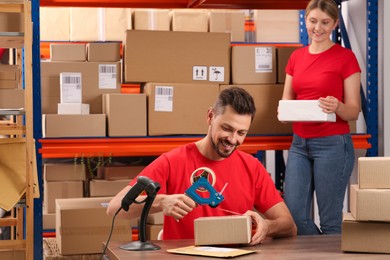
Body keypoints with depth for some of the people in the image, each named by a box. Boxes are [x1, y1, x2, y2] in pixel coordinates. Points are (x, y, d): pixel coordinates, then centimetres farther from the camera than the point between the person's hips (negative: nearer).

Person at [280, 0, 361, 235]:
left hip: (333, 144, -5)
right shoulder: (296, 57, 11)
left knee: (329, 220, -1)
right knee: (294, 214, 2)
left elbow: (354, 111, -6)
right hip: (299, 143, 5)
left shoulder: (345, 57, -5)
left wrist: (337, 107, -28)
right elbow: (287, 100, 13)